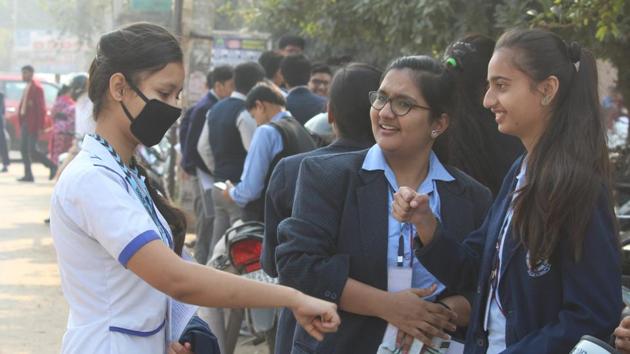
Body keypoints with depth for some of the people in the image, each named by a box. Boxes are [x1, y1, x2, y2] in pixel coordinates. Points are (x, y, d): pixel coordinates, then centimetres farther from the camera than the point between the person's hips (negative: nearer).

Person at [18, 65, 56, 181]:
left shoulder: (36, 88, -11)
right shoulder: (27, 88, 15)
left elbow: (41, 108, -15)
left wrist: (40, 127, -18)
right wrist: (21, 125, 13)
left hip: (33, 124, -9)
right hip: (25, 122, 9)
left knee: (32, 151, -10)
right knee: (24, 150, 6)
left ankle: (52, 166, 4)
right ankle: (28, 175, 10)